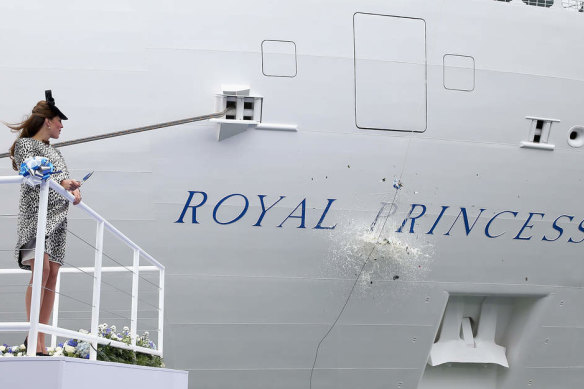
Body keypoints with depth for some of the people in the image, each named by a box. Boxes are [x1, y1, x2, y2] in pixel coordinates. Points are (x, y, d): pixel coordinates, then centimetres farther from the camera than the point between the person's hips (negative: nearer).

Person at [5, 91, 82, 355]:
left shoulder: (55, 152, 27)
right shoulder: (25, 144, 7)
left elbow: (67, 179, 22)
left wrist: (76, 192, -2)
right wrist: (62, 183, -22)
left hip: (58, 216, 7)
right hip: (36, 212, -7)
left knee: (52, 275, -3)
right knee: (42, 269, -22)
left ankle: (41, 342, -4)